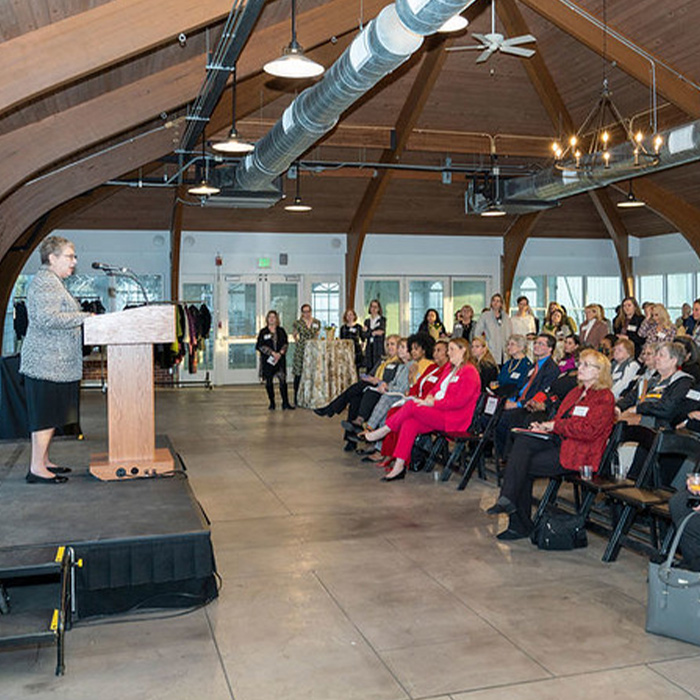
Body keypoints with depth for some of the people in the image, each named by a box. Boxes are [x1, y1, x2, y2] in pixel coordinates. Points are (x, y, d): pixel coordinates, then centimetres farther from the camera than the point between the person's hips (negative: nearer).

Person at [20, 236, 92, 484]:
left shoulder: (54, 282, 21)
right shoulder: (45, 281, -13)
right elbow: (47, 318, -23)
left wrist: (83, 318, 18)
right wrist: (83, 317, -19)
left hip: (56, 363, 11)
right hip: (47, 363, -11)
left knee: (52, 415, 14)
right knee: (46, 415, -7)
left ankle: (43, 461, 21)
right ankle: (37, 469, -1)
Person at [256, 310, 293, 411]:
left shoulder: (281, 331, 10)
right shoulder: (263, 332, 3)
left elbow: (286, 343, 6)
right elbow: (260, 346, -4)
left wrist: (280, 353, -11)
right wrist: (273, 353, -12)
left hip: (280, 360, 1)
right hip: (267, 360, -1)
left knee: (283, 380, -6)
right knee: (269, 382, 2)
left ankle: (285, 403, -4)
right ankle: (272, 403, 14)